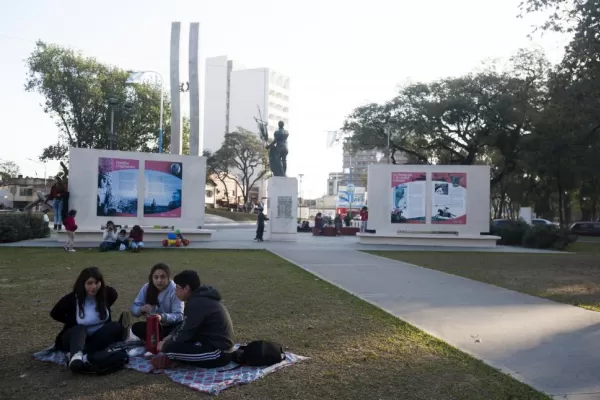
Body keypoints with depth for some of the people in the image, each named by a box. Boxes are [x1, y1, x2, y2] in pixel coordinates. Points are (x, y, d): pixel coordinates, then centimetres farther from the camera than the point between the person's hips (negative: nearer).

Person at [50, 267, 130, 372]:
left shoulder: (107, 294, -12)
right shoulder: (71, 299, -19)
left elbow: (114, 294, 14)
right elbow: (55, 314, -1)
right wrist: (71, 321, 1)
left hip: (98, 336, 3)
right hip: (75, 336, -3)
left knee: (116, 327, -24)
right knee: (80, 329, -35)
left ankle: (83, 354, -37)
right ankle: (76, 356, -66)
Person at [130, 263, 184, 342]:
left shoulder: (174, 290, -19)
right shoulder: (146, 288, -7)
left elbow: (179, 315, -25)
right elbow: (134, 308, -8)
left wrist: (162, 317, -43)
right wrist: (141, 309, -31)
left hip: (171, 326, -4)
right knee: (136, 327, -22)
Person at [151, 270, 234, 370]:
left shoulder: (196, 303, -20)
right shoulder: (202, 298, 10)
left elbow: (184, 334, -15)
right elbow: (185, 326, 23)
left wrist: (164, 346, 2)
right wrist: (169, 337, 12)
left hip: (218, 353, -10)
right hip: (221, 345, 10)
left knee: (169, 348, -18)